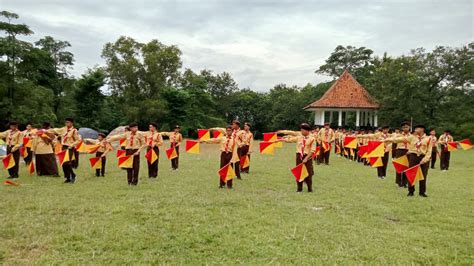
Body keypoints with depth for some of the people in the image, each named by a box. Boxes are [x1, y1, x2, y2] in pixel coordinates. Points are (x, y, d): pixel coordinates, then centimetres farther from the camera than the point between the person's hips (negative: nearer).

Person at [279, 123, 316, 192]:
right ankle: (299, 188, 22)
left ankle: (310, 189, 20)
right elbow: (289, 139, 6)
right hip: (299, 156, 4)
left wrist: (306, 158, -17)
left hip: (308, 157, -3)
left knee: (308, 173, 4)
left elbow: (312, 150, -11)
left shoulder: (312, 138, -7)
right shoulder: (299, 137, 4)